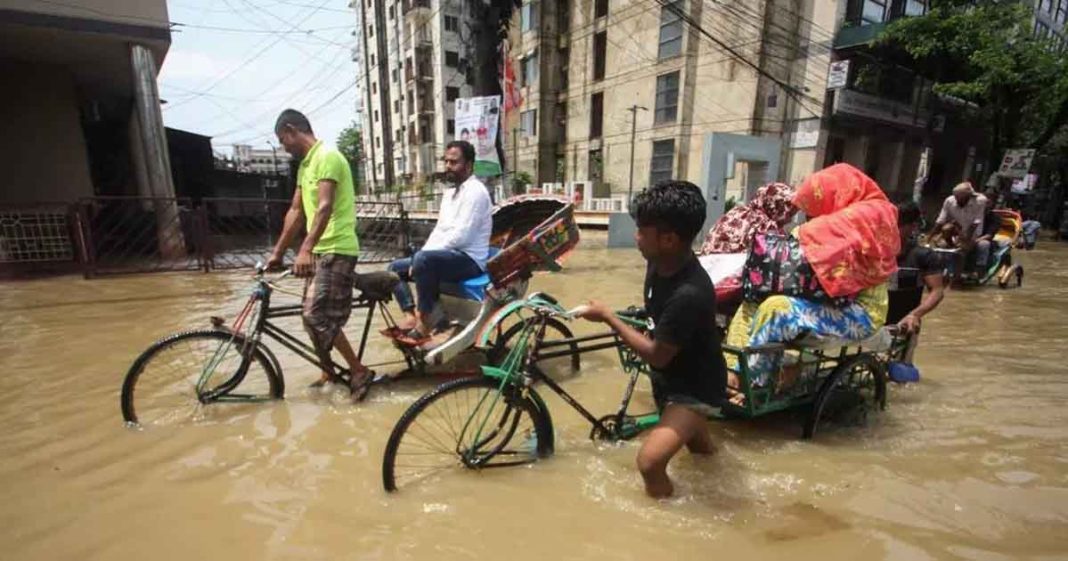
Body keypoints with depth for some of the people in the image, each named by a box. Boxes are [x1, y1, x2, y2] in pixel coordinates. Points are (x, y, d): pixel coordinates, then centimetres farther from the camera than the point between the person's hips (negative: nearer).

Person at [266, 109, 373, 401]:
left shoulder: (327, 157, -12)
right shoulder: (305, 165, 18)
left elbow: (325, 206, -25)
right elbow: (296, 211, 19)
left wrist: (305, 249, -33)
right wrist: (277, 252, 18)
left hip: (337, 250, -10)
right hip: (319, 250, 10)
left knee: (317, 316, -12)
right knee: (312, 316, 12)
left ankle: (359, 371, 2)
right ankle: (329, 371, 28)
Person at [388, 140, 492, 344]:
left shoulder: (475, 191, -13)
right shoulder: (449, 192, 18)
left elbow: (461, 236, -22)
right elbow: (439, 230, 19)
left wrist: (420, 256, -15)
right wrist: (418, 259, 2)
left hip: (468, 259, -10)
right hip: (446, 257, 10)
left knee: (424, 259, -35)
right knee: (396, 267, 10)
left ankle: (424, 322, -22)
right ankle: (411, 316, -7)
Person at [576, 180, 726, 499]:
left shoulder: (690, 294, -37)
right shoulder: (660, 261, -13)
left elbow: (657, 355, -28)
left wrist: (607, 317, -22)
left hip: (695, 386, -8)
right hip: (670, 375, 8)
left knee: (650, 460, -22)